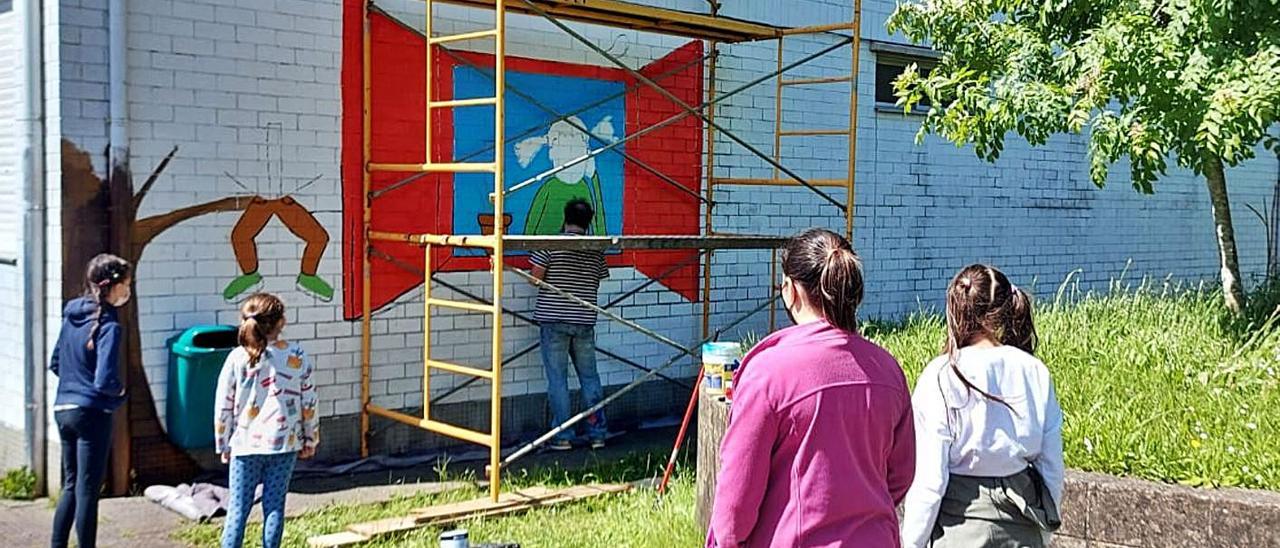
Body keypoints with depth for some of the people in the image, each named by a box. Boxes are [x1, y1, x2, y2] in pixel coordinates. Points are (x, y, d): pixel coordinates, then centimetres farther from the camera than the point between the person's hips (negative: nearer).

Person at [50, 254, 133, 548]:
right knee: (87, 490, 1)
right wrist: (120, 391, -3)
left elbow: (55, 364, 17)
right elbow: (105, 381, -23)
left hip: (63, 409, 8)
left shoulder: (71, 316, 8)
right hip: (92, 413, -8)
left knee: (71, 486, 18)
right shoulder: (109, 326, -17)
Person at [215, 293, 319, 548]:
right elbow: (309, 404, 0)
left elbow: (223, 407, -2)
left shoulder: (237, 358, -6)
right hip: (284, 442, 0)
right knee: (275, 506, 8)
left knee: (238, 509, 6)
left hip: (245, 444, 0)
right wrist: (310, 440, 12)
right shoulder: (298, 357, -5)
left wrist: (223, 445, 10)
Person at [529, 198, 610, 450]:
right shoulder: (596, 250, 6)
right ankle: (597, 433, 15)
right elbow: (597, 282, 10)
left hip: (553, 319, -3)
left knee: (557, 380, 2)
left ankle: (562, 436, 4)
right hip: (584, 320, 3)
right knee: (590, 378, 12)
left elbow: (536, 277, -7)